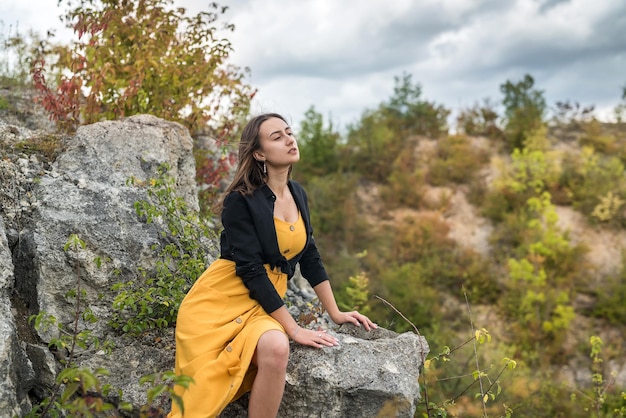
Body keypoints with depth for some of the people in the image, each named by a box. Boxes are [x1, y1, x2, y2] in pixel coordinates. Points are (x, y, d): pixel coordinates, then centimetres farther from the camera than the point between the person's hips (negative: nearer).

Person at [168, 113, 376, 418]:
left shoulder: (297, 194, 7)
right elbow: (250, 270, -18)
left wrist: (335, 313, 13)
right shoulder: (241, 200, -13)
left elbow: (309, 256, 14)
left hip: (263, 304, 5)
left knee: (277, 348, -28)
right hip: (220, 301, -4)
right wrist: (293, 329, -19)